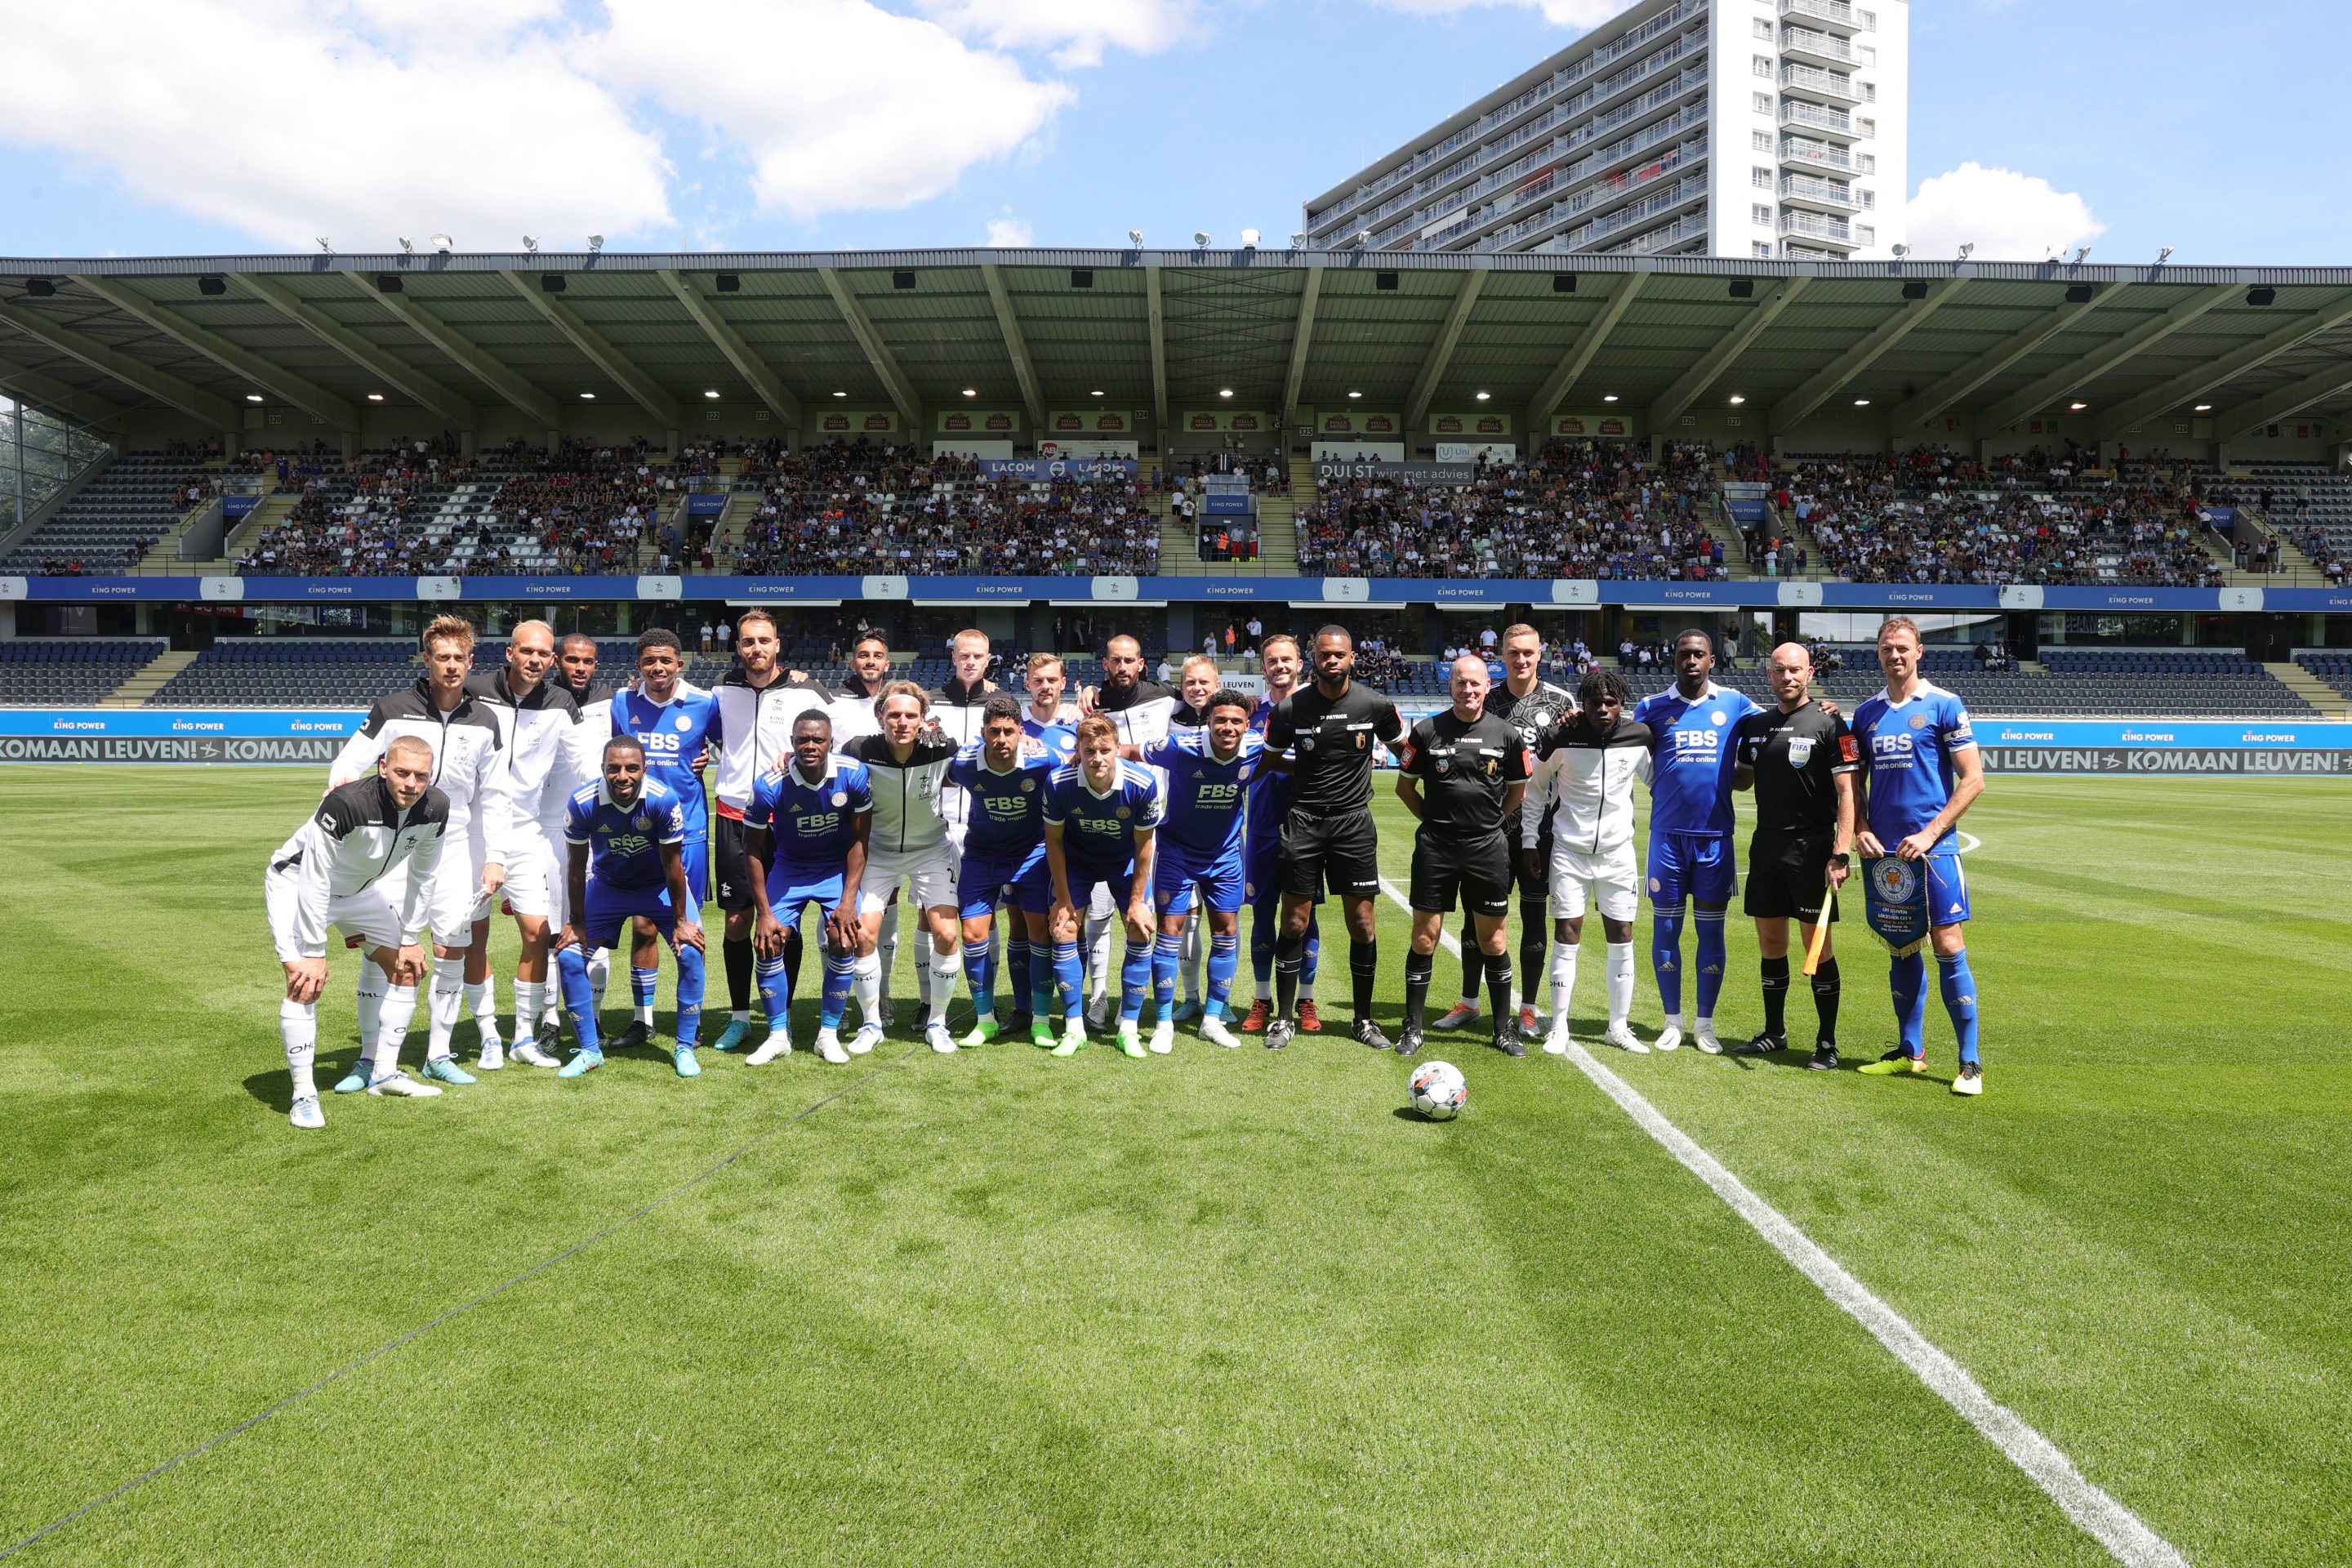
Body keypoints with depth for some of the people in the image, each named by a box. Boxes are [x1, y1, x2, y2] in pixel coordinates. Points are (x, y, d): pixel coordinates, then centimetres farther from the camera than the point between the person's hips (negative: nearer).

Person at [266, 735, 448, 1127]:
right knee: (306, 982, -22)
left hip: (360, 888, 7)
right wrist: (314, 953, -26)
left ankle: (383, 1072, 20)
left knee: (408, 967, 7)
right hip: (297, 883, -7)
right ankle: (304, 1094, -11)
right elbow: (314, 880, -31)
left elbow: (422, 876, -3)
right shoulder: (347, 803, -38)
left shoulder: (435, 809, -20)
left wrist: (410, 940, 1)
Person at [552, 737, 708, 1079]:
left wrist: (681, 921, -12)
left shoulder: (664, 801, -31)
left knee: (690, 952, -18)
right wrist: (576, 922, -6)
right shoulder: (583, 803, -26)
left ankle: (685, 1048, -1)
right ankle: (590, 1050, 9)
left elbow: (672, 865, -19)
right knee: (569, 957, -9)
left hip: (659, 885, -2)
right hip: (606, 885, 2)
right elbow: (577, 866, -11)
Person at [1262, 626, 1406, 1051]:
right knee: (1295, 922, 2)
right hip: (1304, 820, 0)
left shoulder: (1375, 705, -3)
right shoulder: (1290, 708, -4)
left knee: (1362, 923, 2)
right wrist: (1307, 771, 5)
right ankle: (1284, 1018, 14)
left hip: (1354, 820, 0)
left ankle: (1364, 1019, 17)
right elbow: (1270, 759, 12)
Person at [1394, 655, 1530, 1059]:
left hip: (1487, 848, 1)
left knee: (1492, 941, 7)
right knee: (1424, 939, 2)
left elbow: (1518, 790, 14)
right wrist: (1433, 819, 7)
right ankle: (1412, 1028, 13)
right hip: (1435, 847, 0)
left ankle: (1503, 1029, 19)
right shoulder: (1426, 731, -1)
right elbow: (1404, 785, 10)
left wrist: (1489, 821, 9)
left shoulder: (1506, 734, 1)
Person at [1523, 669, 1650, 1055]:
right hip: (1569, 851, -2)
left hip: (1618, 853, 2)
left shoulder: (1639, 738, -5)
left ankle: (1619, 1027, 19)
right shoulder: (1561, 739, -11)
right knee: (1567, 939, -1)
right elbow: (1534, 789, 1)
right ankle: (1559, 1028, 9)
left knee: (1621, 940, 6)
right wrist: (1529, 841, 0)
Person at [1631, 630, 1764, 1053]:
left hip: (1715, 836, 0)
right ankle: (1673, 1020, 19)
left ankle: (1705, 1023, 18)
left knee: (1711, 930, 7)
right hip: (1668, 833, 0)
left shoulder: (1734, 704, 5)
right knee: (1666, 927, 5)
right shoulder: (1652, 707, 4)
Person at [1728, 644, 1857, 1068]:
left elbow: (1847, 792, -11)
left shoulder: (1829, 725, -6)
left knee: (1818, 945, -2)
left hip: (1811, 847, -5)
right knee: (1770, 943, 10)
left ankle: (1827, 1042, 8)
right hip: (1766, 844, 5)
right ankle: (1774, 1033, 23)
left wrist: (1840, 854, -17)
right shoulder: (1754, 724, 11)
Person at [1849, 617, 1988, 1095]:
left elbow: (1973, 778, -5)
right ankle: (1910, 1052, 22)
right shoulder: (1866, 714, 10)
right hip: (1882, 851, 4)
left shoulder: (1944, 706, -3)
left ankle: (1970, 1063, 2)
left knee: (1948, 948, -5)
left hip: (1932, 847, -4)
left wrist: (1930, 833, -12)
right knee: (1901, 950, 11)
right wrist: (1861, 830, -1)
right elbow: (1855, 782, 16)